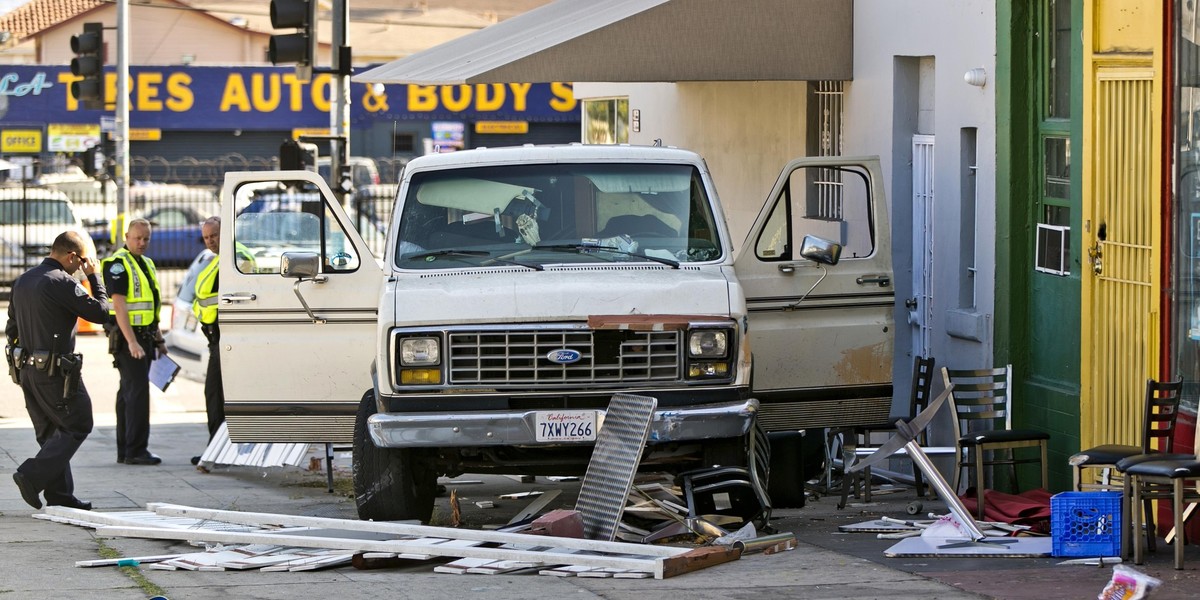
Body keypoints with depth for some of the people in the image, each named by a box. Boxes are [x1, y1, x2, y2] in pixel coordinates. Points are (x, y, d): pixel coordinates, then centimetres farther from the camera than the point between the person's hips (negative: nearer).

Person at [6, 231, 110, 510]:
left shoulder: (22, 281, 11)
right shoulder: (62, 283, -17)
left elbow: (11, 328, 18)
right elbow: (100, 312, -11)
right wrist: (94, 276, -1)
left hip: (26, 369, 9)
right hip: (56, 371, -9)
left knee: (50, 432, 14)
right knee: (77, 426, 2)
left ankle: (59, 494, 14)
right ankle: (33, 475, -9)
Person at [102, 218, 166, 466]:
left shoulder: (146, 264, 17)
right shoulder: (118, 264, -11)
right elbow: (119, 305, -19)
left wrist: (159, 340, 21)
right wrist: (131, 342, -25)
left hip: (144, 336, 9)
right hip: (126, 336, -9)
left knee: (129, 393, 11)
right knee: (137, 391, -14)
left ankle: (124, 450, 14)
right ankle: (135, 450, -15)